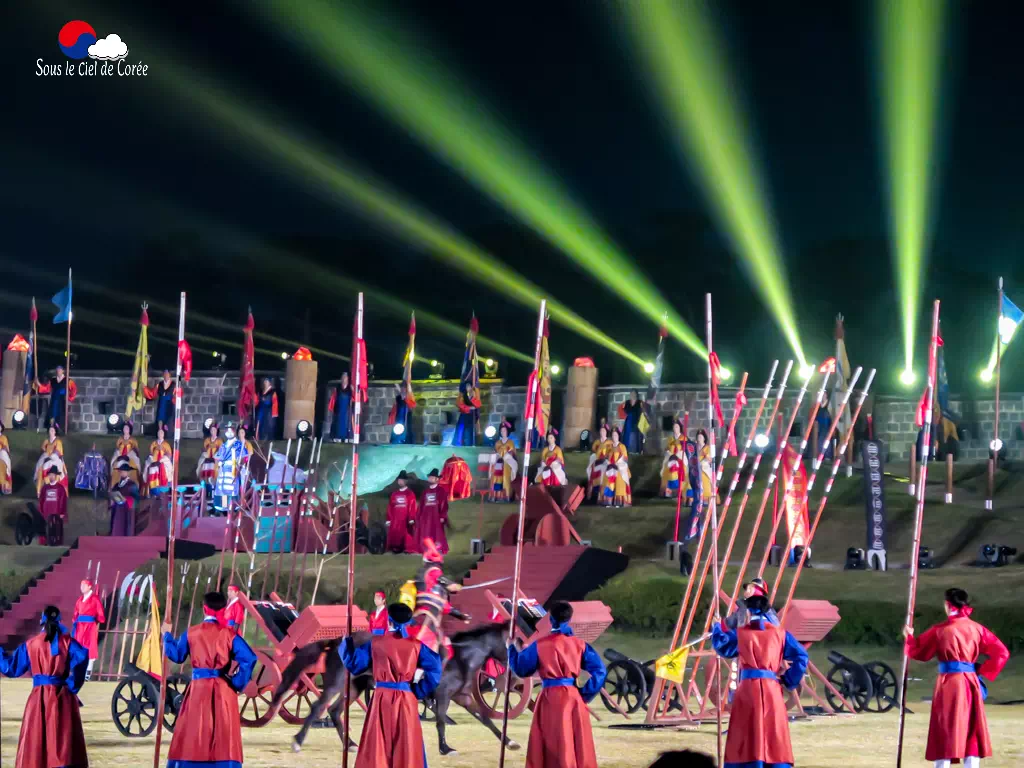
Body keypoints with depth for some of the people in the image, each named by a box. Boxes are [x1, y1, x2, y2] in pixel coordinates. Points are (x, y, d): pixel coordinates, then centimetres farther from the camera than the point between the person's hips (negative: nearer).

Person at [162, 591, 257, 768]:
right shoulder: (229, 634, -3)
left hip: (198, 687, 1)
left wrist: (167, 635, 29)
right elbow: (249, 659, -14)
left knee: (192, 732, 8)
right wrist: (238, 682, -3)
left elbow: (176, 656, 14)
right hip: (223, 690, -1)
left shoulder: (191, 633, 1)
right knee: (224, 733, 1)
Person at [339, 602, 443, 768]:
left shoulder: (376, 643, 1)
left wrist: (346, 644, 23)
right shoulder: (416, 645, 0)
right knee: (407, 747, 3)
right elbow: (434, 669, -8)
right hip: (406, 700, 0)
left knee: (377, 746, 6)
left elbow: (354, 664, 7)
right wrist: (420, 691, 1)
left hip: (381, 699, 0)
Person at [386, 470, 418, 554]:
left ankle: (407, 549, -3)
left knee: (407, 533, -6)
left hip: (405, 519, -4)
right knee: (394, 533, -1)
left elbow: (412, 507, -6)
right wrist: (389, 519, 7)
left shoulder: (410, 493, 1)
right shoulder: (394, 494, 15)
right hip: (395, 519, 4)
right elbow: (390, 508, 12)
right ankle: (396, 549, 4)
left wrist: (411, 519, -13)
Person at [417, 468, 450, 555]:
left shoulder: (441, 490, -1)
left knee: (437, 536, -7)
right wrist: (418, 518, 10)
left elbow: (444, 504, -8)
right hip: (425, 518, 6)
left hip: (436, 518, -6)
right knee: (425, 537, 4)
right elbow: (421, 506, 15)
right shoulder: (425, 491, 17)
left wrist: (442, 517, -16)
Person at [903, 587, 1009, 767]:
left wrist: (908, 636, 25)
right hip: (971, 684, 3)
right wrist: (983, 671, 8)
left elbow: (918, 651, 6)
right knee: (972, 735, 9)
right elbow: (1001, 652, 2)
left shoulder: (939, 631, -6)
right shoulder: (977, 629, 3)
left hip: (948, 685, -3)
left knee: (945, 733, 1)